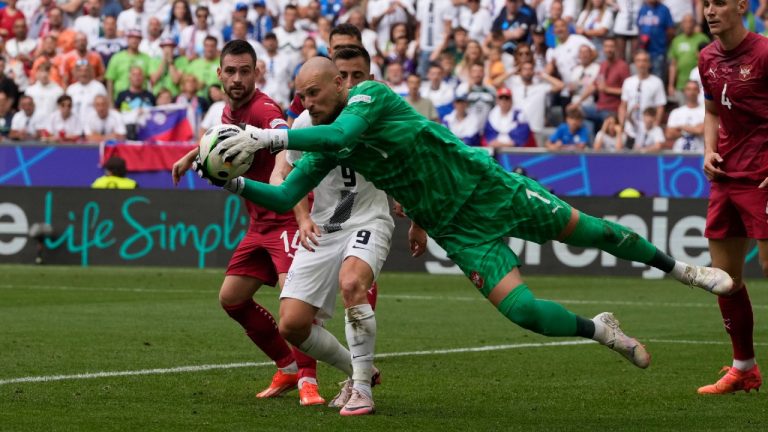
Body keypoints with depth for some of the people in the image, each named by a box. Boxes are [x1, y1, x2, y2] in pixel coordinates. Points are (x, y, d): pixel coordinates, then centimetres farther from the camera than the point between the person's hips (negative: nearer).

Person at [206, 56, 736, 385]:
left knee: (585, 230, 4)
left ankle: (680, 268, 27)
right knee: (520, 309, -13)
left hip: (489, 189, -4)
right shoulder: (324, 147, 0)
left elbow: (343, 134, -38)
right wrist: (234, 181, -15)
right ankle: (601, 331, 13)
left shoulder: (370, 93, -19)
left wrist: (271, 137, -41)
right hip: (457, 231, 4)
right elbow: (285, 196, 0)